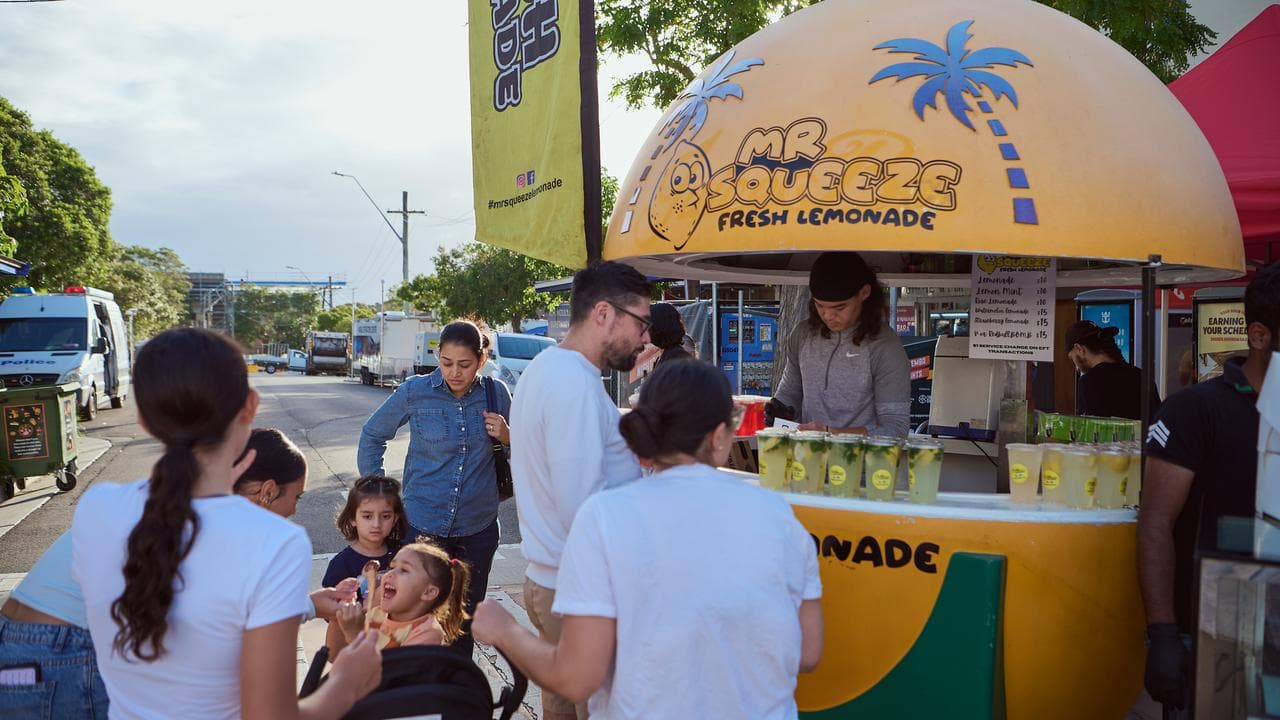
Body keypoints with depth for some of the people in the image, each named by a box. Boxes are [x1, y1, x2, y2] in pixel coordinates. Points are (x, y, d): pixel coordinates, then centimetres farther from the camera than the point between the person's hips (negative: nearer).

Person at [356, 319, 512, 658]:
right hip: (423, 524, -1)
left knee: (466, 618, 13)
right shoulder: (416, 392, -7)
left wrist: (506, 436, -10)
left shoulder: (496, 393, -3)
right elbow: (372, 435, 9)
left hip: (477, 527, 2)